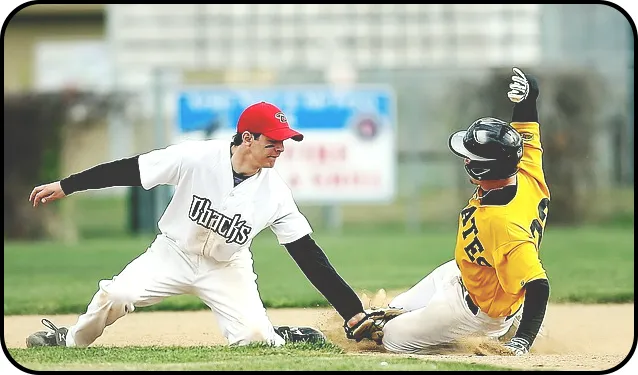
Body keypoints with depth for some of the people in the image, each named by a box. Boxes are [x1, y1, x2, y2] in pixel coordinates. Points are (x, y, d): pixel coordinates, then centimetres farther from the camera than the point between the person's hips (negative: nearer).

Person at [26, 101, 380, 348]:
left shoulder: (275, 192, -17)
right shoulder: (196, 157, -23)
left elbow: (309, 255, -16)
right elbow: (129, 170, -18)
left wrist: (354, 312, -21)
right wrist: (65, 186, -18)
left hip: (227, 267, 1)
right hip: (174, 253, -1)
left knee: (254, 337, -22)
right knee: (115, 295, -21)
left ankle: (282, 338, 14)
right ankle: (71, 341, 9)